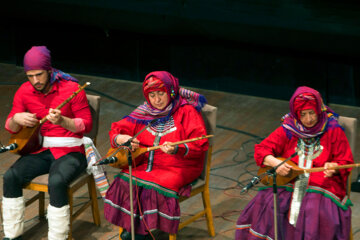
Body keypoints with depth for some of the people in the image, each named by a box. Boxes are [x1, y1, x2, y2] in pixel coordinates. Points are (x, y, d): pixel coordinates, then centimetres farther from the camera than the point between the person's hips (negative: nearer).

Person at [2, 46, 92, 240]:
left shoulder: (71, 88, -10)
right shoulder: (24, 91, 3)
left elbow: (87, 124, -9)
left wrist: (62, 121, -28)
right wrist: (16, 119, -18)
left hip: (70, 151, -5)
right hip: (40, 150, 5)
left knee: (57, 182, -34)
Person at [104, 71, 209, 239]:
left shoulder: (187, 111, -5)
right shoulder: (144, 113, 10)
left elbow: (200, 144, -13)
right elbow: (117, 129, 12)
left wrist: (177, 149, -31)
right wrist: (119, 139, -14)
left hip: (179, 167, -5)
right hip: (148, 165, 5)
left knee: (155, 186, -31)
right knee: (125, 180, -22)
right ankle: (130, 225, -7)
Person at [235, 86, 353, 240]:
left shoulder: (333, 131, 4)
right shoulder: (288, 130, 9)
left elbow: (346, 162, 5)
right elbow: (261, 150, 5)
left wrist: (334, 167, -20)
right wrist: (275, 163, -16)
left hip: (322, 187, -2)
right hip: (289, 185, 2)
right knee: (264, 207, -24)